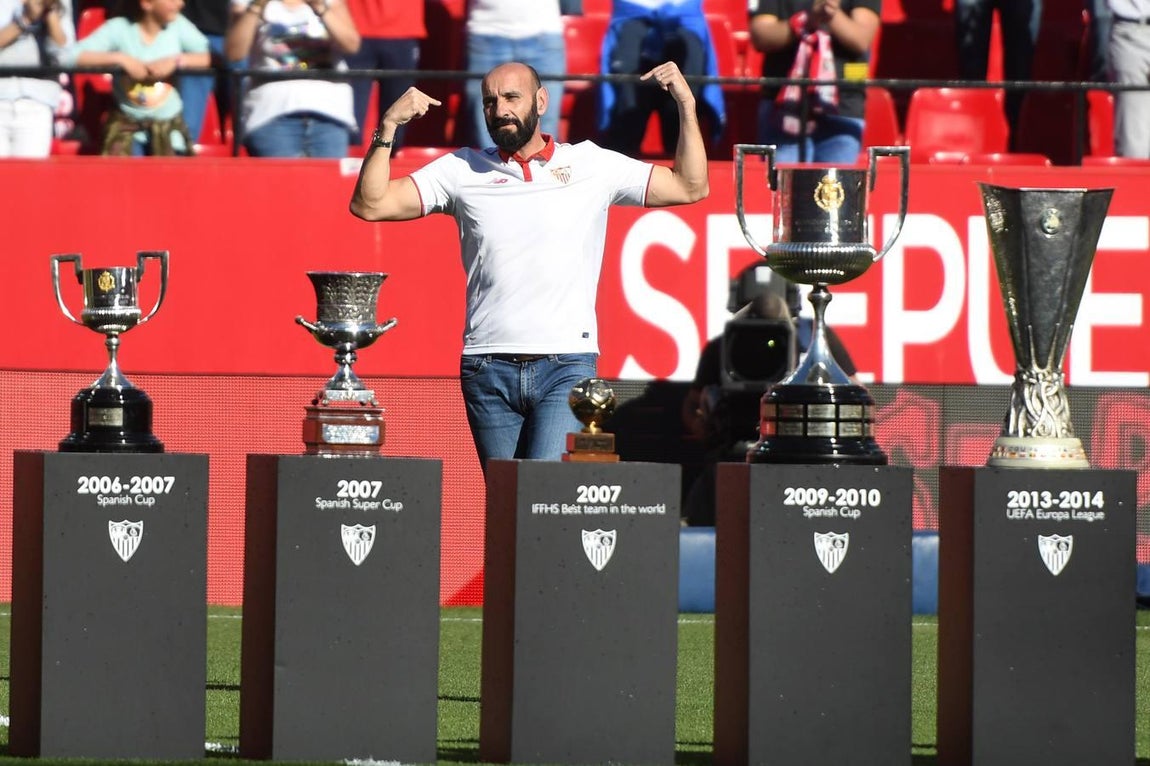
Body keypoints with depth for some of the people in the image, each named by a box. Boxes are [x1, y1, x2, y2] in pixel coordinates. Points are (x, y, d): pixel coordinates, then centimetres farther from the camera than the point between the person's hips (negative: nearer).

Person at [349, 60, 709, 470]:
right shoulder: (462, 170, 10)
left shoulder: (591, 164, 9)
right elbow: (369, 204, 6)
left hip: (567, 364, -2)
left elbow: (691, 187, 12)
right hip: (488, 370, 2)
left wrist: (686, 106, 3)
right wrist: (387, 128, -5)